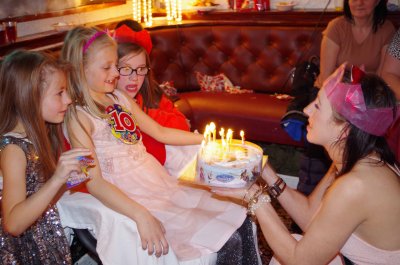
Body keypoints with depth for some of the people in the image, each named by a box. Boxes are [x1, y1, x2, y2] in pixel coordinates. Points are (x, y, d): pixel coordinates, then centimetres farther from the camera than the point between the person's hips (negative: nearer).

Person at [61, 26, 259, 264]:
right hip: (132, 198, -7)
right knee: (228, 242, -15)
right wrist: (142, 216, -28)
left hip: (162, 181, 7)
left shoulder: (120, 98, 10)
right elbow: (94, 182, -17)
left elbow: (160, 133, 21)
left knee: (241, 221, -2)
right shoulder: (78, 116, -11)